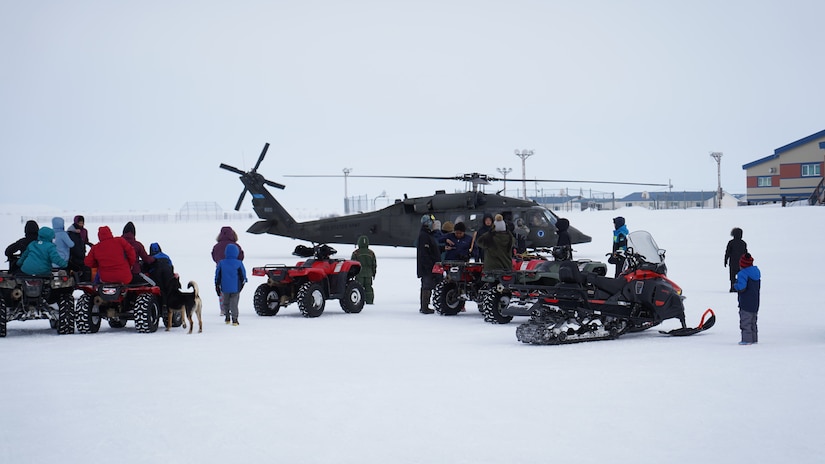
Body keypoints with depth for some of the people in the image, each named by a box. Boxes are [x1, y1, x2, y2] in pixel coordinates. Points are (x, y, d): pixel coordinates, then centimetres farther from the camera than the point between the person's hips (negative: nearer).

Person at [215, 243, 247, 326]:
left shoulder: (221, 263, -4)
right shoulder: (239, 263, -10)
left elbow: (217, 276, 2)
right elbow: (243, 275, -1)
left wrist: (217, 286, 11)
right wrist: (243, 282, 18)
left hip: (225, 288, 2)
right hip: (235, 287, -2)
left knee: (225, 303, 18)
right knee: (234, 303, 2)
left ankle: (227, 317, 23)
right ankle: (234, 319, -2)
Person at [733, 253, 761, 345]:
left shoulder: (742, 274, -17)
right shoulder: (757, 272, 10)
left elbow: (741, 288, -23)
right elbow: (759, 286, 17)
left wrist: (735, 285, -5)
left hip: (746, 303, -9)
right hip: (755, 302, 9)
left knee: (745, 321, -3)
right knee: (753, 321, 18)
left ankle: (747, 339, -4)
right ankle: (754, 338, 23)